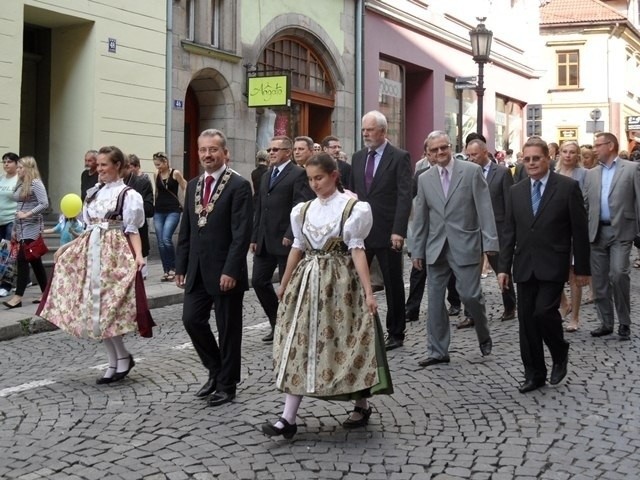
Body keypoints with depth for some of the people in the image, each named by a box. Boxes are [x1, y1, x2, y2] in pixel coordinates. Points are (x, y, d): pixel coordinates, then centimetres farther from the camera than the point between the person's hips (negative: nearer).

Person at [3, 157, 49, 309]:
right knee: (35, 261, 10)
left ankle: (18, 297, -10)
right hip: (22, 227, 8)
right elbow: (18, 208, 18)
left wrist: (26, 215, -19)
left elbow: (44, 204, -19)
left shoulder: (36, 183, -10)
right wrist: (14, 229, 17)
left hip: (32, 227, -8)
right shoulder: (20, 184, 14)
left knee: (22, 259, -11)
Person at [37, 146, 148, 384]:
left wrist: (138, 256, -22)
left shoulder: (128, 195, -6)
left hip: (114, 254, -7)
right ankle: (114, 362, 15)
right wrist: (67, 247, 15)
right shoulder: (93, 193, 13)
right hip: (91, 253, 7)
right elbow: (90, 228, 17)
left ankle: (123, 356, 9)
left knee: (108, 308, -9)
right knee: (95, 310, 6)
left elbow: (132, 231, -8)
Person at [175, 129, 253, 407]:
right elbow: (186, 230, 14)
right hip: (197, 270, 6)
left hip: (225, 271, -6)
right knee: (192, 319, 4)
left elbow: (242, 234, -16)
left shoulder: (239, 186, -10)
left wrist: (231, 271, -20)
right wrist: (181, 267, 9)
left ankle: (227, 385, 18)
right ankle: (216, 370, 26)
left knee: (228, 329, 4)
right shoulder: (193, 185, 11)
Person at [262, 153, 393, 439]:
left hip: (341, 282, -4)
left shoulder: (353, 208, -5)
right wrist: (284, 285, 19)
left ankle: (362, 406, 21)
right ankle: (288, 419, -1)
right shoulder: (304, 210, 9)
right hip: (308, 281, 4)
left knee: (347, 343, 0)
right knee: (299, 346, -1)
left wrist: (368, 291, -14)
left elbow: (357, 250, -9)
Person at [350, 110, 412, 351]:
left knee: (393, 284, 7)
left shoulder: (399, 157, -6)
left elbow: (404, 196, -12)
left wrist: (398, 231, -19)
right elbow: (352, 193, 14)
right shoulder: (358, 157, 11)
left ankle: (395, 334, 18)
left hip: (387, 232, -5)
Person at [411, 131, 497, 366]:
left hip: (465, 245, -4)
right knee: (434, 300, 4)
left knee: (470, 295, -5)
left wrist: (490, 241, -12)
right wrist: (418, 250, 10)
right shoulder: (424, 179, 8)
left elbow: (484, 208, -6)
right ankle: (437, 351, 14)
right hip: (436, 248, 4)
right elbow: (420, 218, 12)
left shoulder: (472, 171, -3)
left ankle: (484, 336, 24)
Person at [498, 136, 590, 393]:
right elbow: (509, 232, 10)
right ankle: (534, 374, 17)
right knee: (526, 321, 5)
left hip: (552, 266, -4)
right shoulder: (517, 191, 9)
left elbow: (579, 230, -3)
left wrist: (581, 268, -3)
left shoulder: (568, 187, -4)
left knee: (544, 312, -17)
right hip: (525, 266, 5)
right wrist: (504, 267, 4)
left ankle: (560, 353, 13)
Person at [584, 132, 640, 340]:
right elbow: (585, 205, 12)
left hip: (621, 231, -5)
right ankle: (606, 323, 18)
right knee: (599, 281, 6)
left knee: (618, 274, -14)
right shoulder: (591, 174, 12)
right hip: (597, 232, 5)